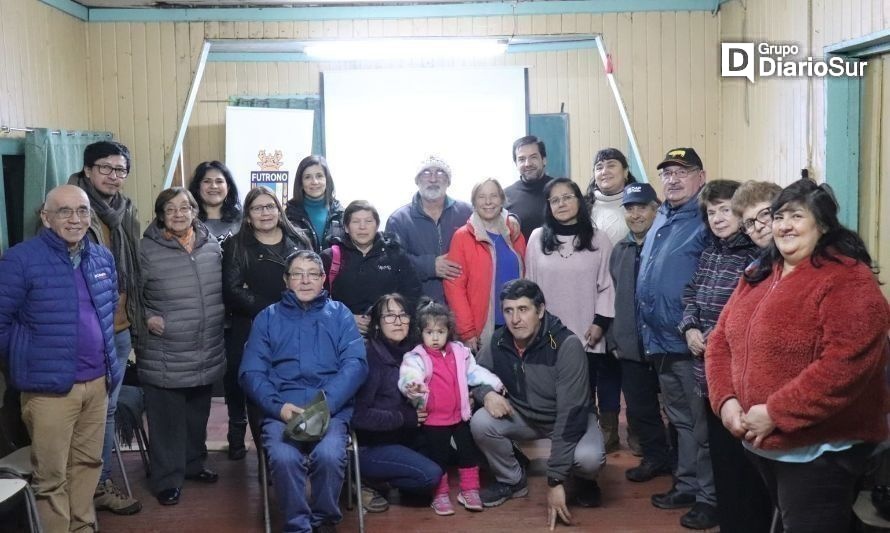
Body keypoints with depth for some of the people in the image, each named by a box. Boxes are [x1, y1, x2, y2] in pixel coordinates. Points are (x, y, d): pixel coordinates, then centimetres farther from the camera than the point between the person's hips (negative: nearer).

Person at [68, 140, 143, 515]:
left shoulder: (126, 211, 11)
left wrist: (136, 319, 15)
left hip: (121, 330, 7)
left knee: (107, 408, 15)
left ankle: (102, 482, 27)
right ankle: (93, 487, 16)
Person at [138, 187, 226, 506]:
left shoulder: (211, 246, 4)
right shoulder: (148, 251, -9)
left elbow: (223, 288, 17)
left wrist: (219, 317, 11)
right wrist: (146, 318, -16)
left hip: (206, 353, 5)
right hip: (164, 358, -5)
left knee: (198, 415, 19)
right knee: (167, 419, 3)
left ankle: (194, 464, 38)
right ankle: (168, 478, 17)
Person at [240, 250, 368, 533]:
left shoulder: (339, 313, 15)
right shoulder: (267, 317, 16)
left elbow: (355, 363, 1)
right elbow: (251, 371, 7)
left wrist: (324, 403, -14)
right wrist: (277, 406, -12)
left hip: (332, 407, 0)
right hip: (281, 409, 1)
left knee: (329, 454, -30)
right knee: (283, 457, -30)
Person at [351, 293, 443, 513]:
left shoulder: (407, 353, 3)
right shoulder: (369, 355, -19)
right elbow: (358, 415, -25)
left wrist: (419, 410, -6)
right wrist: (406, 418, -19)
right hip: (368, 445, -8)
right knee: (431, 475, -18)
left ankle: (379, 477, 12)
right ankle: (368, 482, 0)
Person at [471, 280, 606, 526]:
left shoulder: (567, 345, -31)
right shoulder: (498, 342, -16)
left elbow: (571, 414, -33)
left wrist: (555, 480, -35)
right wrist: (487, 393, -25)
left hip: (569, 419, -3)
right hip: (523, 415, 4)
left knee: (588, 458, -34)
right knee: (480, 422, -24)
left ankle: (583, 480, 6)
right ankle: (512, 480, 4)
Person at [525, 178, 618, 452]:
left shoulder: (598, 238, 1)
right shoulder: (537, 238, 4)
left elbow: (607, 285, 0)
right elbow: (531, 285, 6)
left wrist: (600, 322, -6)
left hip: (588, 333, -1)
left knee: (587, 389, 3)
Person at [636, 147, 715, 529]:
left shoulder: (707, 221, -12)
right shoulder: (661, 218, 16)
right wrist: (646, 330, 18)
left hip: (691, 342, -9)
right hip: (660, 340, 9)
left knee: (701, 422, 2)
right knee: (680, 419, 19)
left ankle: (710, 496, 14)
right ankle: (687, 485, 31)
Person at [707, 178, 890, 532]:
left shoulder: (847, 279, -15)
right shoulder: (758, 277, 10)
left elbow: (846, 364, -26)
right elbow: (721, 340, 10)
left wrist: (775, 414, -23)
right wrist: (726, 400, -7)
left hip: (819, 450, -8)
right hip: (761, 443, 8)